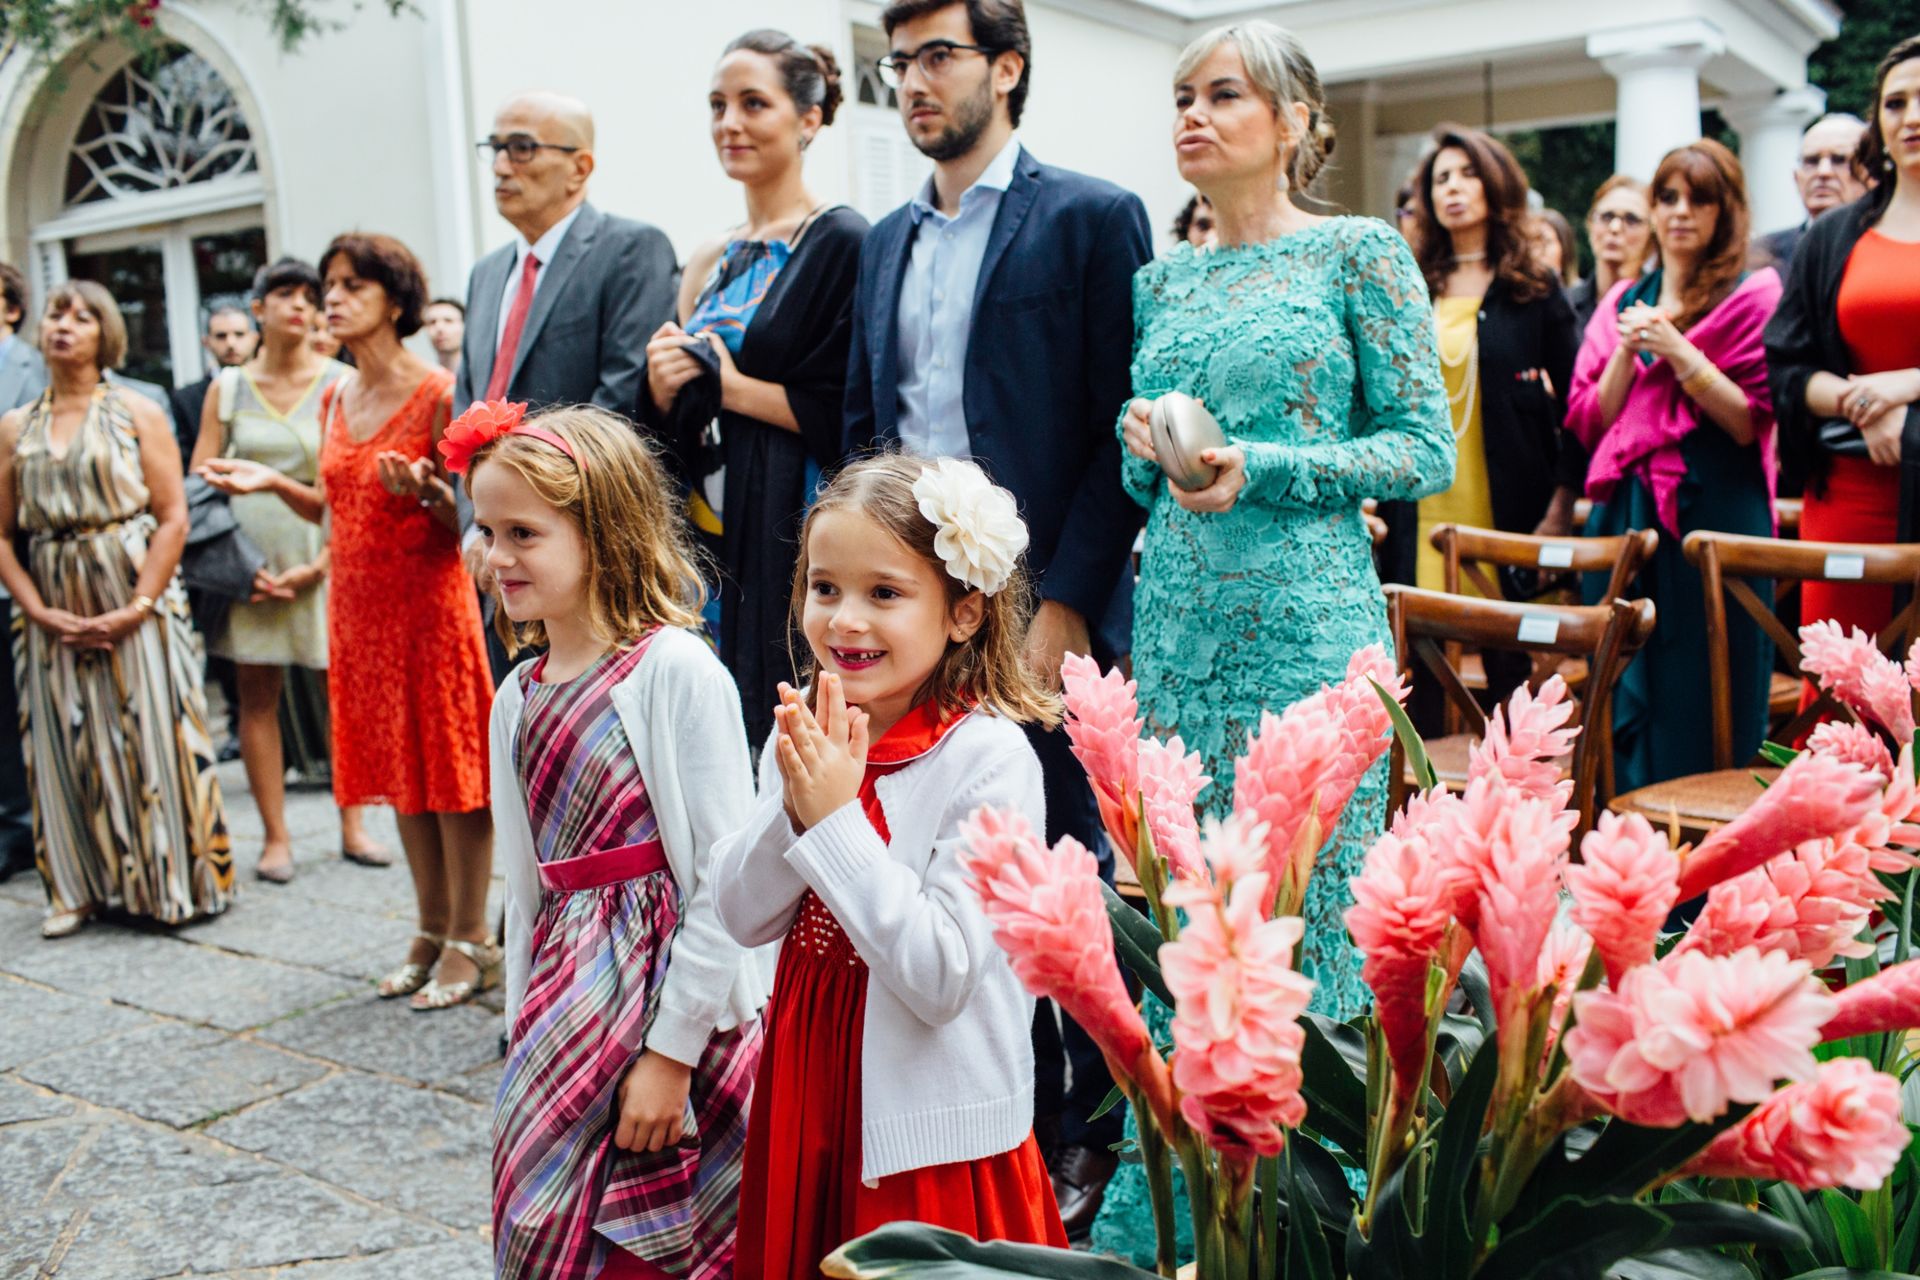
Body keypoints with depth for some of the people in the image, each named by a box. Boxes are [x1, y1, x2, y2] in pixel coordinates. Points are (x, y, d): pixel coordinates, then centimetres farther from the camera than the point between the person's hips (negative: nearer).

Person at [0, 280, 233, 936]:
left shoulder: (138, 414, 1)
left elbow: (174, 519, -6)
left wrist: (137, 609, -14)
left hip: (136, 609, -3)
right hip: (55, 616, 3)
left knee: (152, 741, 0)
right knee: (68, 749, 6)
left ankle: (172, 883, 11)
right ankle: (80, 888, 18)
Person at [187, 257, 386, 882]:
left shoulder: (340, 383, 0)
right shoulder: (227, 388, 7)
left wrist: (320, 566, -12)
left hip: (324, 556, -2)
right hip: (250, 560, 2)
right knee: (257, 695, 4)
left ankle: (353, 827, 13)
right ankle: (275, 836, 13)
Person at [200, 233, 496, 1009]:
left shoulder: (437, 393, -10)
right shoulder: (335, 402, 12)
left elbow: (468, 516, -11)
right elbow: (339, 510, 17)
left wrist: (425, 490, -30)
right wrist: (274, 484, 4)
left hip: (429, 601, -7)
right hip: (358, 604, 7)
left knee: (450, 763, -1)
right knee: (399, 768, 12)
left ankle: (470, 941, 9)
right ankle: (433, 931, 23)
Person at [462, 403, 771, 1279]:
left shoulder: (675, 668, -14)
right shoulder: (517, 698, 9)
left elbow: (725, 878, -16)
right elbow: (526, 886, 15)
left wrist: (671, 1051, -15)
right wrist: (523, 1034, 16)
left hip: (676, 986, -6)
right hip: (570, 999, 7)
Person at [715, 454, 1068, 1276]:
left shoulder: (989, 758, -19)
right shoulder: (798, 731, -1)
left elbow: (941, 977, -23)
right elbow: (745, 918, 0)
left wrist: (835, 820, -24)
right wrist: (794, 807, -17)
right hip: (805, 1100, 6)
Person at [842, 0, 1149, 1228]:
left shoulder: (1091, 217, -3)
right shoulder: (889, 241, 16)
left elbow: (1119, 431, -9)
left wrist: (1063, 606, -15)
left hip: (1045, 614, -5)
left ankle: (1093, 1133, 21)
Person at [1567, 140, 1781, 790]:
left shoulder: (1752, 296, 2)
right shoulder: (1622, 302, 16)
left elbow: (1751, 423, -7)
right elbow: (1587, 420, 9)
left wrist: (1678, 352, -13)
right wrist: (1627, 352, -5)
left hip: (1713, 511, -4)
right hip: (1624, 514, 4)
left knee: (1701, 704, -2)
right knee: (1624, 700, 6)